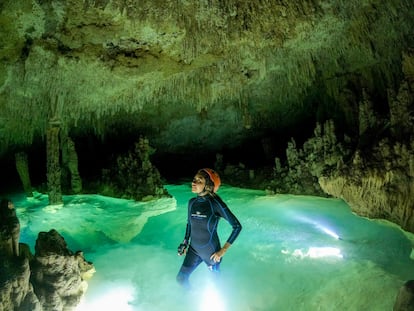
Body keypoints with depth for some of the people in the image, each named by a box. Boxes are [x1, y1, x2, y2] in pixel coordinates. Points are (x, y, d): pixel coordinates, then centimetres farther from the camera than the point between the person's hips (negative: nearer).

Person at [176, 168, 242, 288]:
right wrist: (185, 243, 8)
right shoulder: (192, 202, -7)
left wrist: (223, 251, -18)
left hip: (211, 251, -5)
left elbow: (237, 226, -19)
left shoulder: (215, 203, -24)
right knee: (181, 278, 13)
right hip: (193, 249, 5)